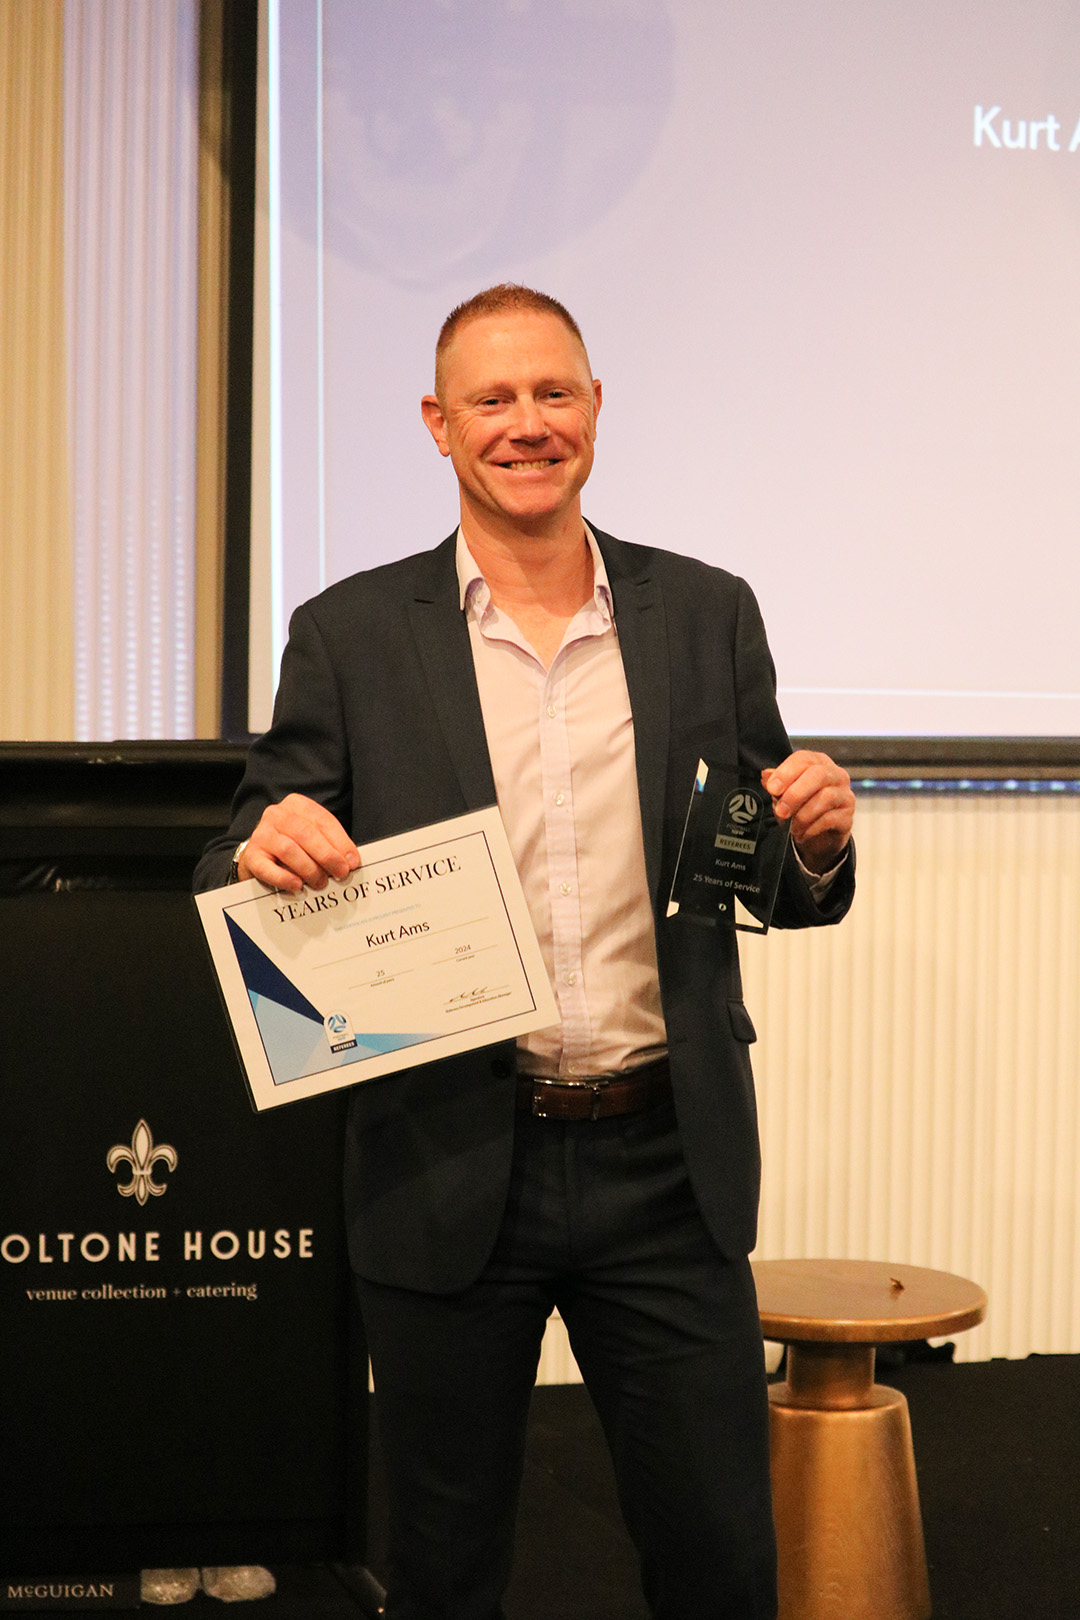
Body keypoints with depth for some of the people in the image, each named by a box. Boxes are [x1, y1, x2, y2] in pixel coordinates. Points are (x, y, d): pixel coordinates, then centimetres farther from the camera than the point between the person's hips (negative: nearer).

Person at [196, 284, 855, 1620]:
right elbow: (239, 878, 1)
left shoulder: (707, 616, 6)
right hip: (448, 1173, -1)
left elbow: (779, 891, 11)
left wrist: (817, 841, -12)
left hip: (666, 1166, 1)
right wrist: (269, 853, -23)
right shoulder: (351, 636, 0)